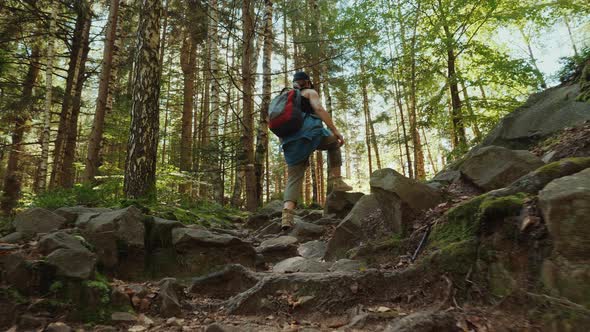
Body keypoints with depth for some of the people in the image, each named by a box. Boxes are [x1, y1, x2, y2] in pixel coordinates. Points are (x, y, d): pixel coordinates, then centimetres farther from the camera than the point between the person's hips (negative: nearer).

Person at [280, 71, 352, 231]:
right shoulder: (310, 92, 16)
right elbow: (319, 109, -5)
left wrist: (286, 146, 29)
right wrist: (335, 130, -7)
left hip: (290, 140, 5)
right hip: (308, 131, -4)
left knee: (293, 178, 1)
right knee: (334, 143, 25)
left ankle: (287, 214, -20)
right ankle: (336, 180, 12)